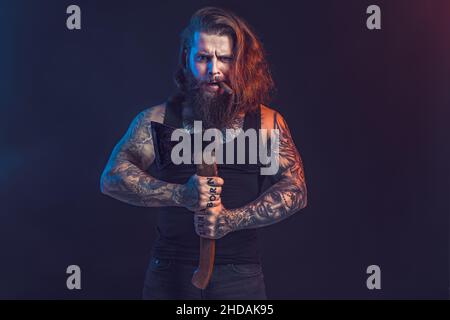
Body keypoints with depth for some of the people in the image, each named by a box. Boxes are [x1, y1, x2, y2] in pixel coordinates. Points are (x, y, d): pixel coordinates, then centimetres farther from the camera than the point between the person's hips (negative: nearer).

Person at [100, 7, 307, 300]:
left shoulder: (267, 122, 0)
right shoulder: (158, 119, 1)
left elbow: (295, 190, -5)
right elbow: (113, 178, -8)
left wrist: (232, 219, -20)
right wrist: (181, 194, -23)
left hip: (240, 274, 0)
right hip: (170, 271, 0)